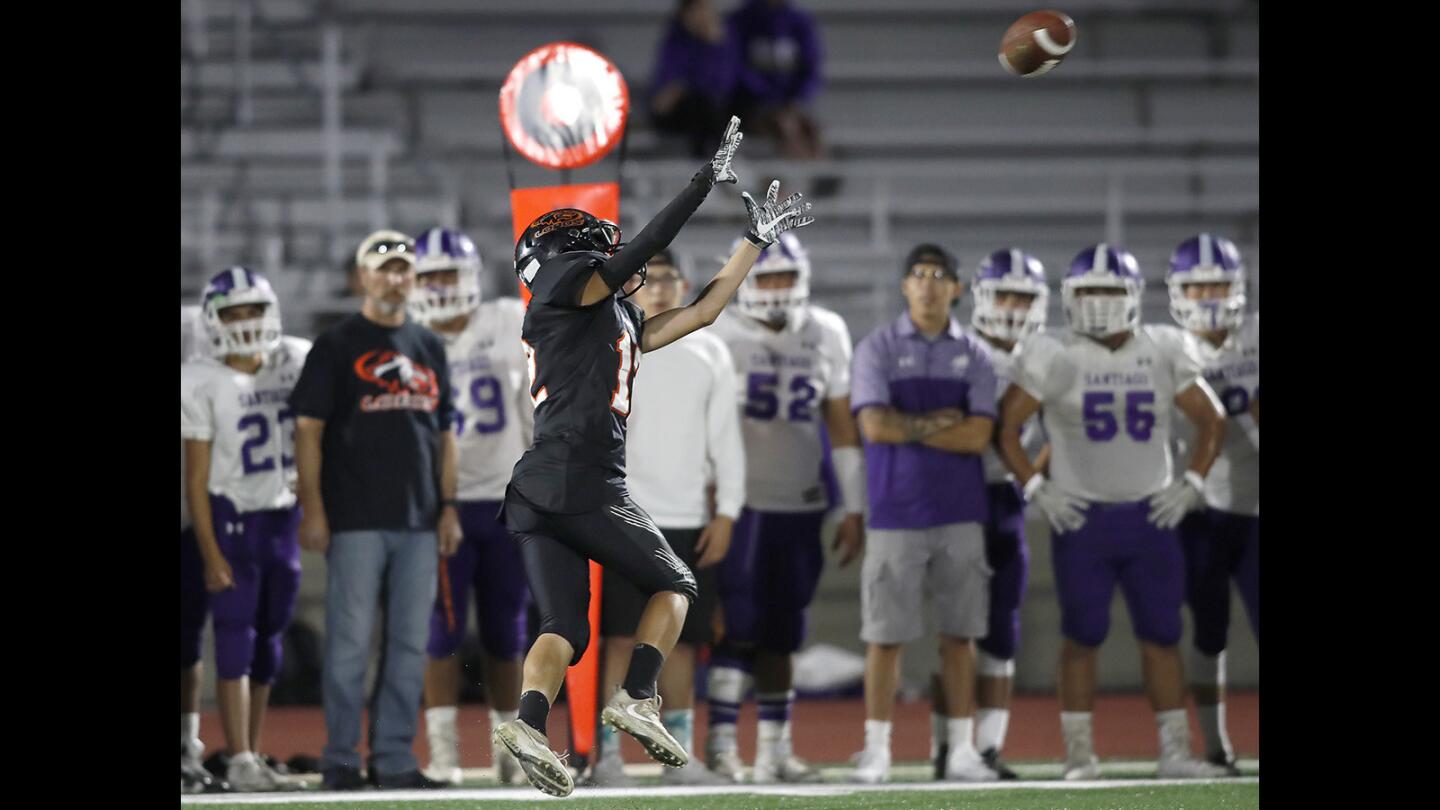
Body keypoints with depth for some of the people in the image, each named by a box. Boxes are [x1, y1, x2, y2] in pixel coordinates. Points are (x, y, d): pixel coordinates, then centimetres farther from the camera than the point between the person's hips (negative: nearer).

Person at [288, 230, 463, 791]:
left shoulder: (429, 348, 16)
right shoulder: (337, 346, 0)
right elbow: (308, 430, -3)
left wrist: (448, 506, 9)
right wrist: (312, 510, -11)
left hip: (418, 522, 5)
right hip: (356, 519, -5)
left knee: (410, 644, 5)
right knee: (350, 642, -4)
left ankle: (394, 759, 10)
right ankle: (340, 761, 1)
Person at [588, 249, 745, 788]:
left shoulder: (709, 353, 11)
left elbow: (726, 440, 11)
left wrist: (726, 513, 4)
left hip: (689, 521, 4)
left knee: (681, 640, 7)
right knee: (619, 640, -7)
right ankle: (606, 757, -4)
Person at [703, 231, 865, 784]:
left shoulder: (826, 336, 8)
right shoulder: (721, 338, -5)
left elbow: (842, 425, 12)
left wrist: (853, 509, 10)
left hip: (800, 505, 4)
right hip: (741, 503, -4)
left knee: (781, 635, 8)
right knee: (740, 627, -9)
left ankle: (774, 749, 12)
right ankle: (721, 742, -5)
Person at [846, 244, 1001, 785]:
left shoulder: (973, 356, 7)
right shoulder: (878, 349, 1)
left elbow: (979, 435, -5)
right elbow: (875, 426, -12)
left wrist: (910, 427, -9)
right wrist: (942, 422, -7)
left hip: (960, 512, 2)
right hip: (896, 511, -2)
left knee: (959, 633, 5)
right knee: (885, 634, -1)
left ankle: (961, 749, 10)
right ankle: (876, 750, 4)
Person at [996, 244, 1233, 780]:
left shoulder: (1163, 353, 3)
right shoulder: (1055, 357, -6)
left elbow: (1210, 420, 14)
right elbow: (1006, 426, -3)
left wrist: (1191, 484, 4)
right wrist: (1037, 489, -9)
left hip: (1150, 516, 3)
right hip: (1082, 517, -3)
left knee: (1162, 634, 3)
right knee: (1083, 636, 0)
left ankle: (1175, 752, 8)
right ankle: (1079, 755, 6)